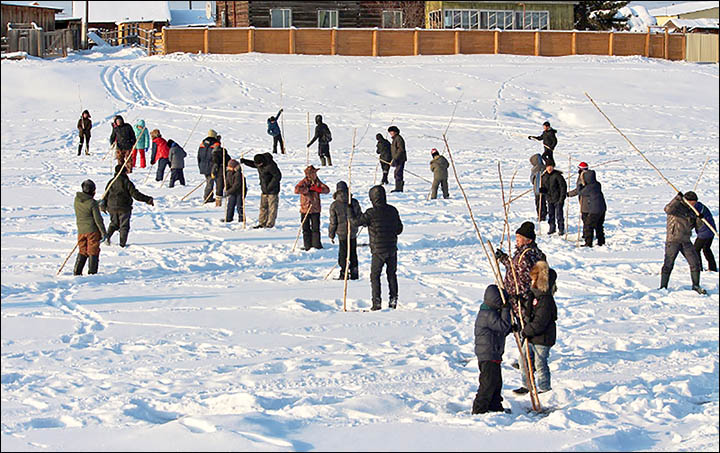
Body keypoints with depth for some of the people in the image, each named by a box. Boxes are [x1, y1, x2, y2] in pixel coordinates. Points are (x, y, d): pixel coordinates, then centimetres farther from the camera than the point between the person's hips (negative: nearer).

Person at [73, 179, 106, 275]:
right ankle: (92, 272, 3)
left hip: (81, 230, 5)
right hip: (92, 230, -5)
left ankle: (77, 272, 11)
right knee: (93, 252, 4)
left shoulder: (77, 200, 1)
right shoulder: (92, 203, -17)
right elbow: (98, 219, -14)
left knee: (82, 252, 16)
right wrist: (103, 232, -7)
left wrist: (98, 202, 29)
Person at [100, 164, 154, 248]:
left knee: (114, 223, 21)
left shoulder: (111, 182, 5)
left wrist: (104, 205, 26)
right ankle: (122, 243, 1)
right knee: (124, 226, 6)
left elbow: (106, 195, 12)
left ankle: (107, 236, 0)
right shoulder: (126, 182, -10)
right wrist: (148, 199, -11)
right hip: (124, 208, -4)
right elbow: (135, 194, -15)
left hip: (112, 207, 4)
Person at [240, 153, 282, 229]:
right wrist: (245, 161, 6)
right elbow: (253, 164, 22)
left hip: (272, 190, -8)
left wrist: (270, 186, -20)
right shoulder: (259, 164, -1)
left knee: (272, 207, -2)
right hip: (264, 189, 8)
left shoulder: (270, 166, -25)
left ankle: (270, 223, 3)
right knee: (263, 206, 10)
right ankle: (262, 223, 16)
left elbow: (278, 176, -21)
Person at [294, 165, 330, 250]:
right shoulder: (304, 182, -6)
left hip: (316, 209, 3)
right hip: (305, 209, -3)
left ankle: (316, 245, 13)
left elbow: (327, 190, 1)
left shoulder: (317, 182, 5)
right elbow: (297, 190, -23)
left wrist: (319, 189, -16)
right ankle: (307, 246, 12)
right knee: (306, 228, 4)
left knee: (316, 228, 3)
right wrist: (308, 188, -22)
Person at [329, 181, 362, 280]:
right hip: (353, 232, 3)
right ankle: (354, 273, 17)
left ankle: (344, 274, 6)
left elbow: (333, 222, -8)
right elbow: (360, 217, 7)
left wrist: (331, 235, 4)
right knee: (353, 253, 14)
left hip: (342, 232, -3)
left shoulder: (334, 205, -13)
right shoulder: (354, 203, -5)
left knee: (343, 253, 6)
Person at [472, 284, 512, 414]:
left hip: (494, 355, 11)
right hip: (488, 356, -11)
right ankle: (479, 409, -2)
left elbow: (501, 332, 21)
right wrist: (505, 310, -18)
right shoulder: (488, 315, -18)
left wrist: (510, 328, 3)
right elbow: (503, 326, -23)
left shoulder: (491, 312, 16)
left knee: (497, 381, 17)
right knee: (489, 383, -7)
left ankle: (495, 406, 27)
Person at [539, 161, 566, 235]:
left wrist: (562, 198, -15)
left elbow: (563, 186, -11)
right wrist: (541, 190, -9)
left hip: (558, 199, -6)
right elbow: (543, 187, 16)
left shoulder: (557, 175, -12)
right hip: (549, 198, 6)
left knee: (559, 214, -3)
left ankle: (561, 229, 7)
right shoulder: (544, 176, 7)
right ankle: (552, 228, 22)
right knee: (550, 214, 10)